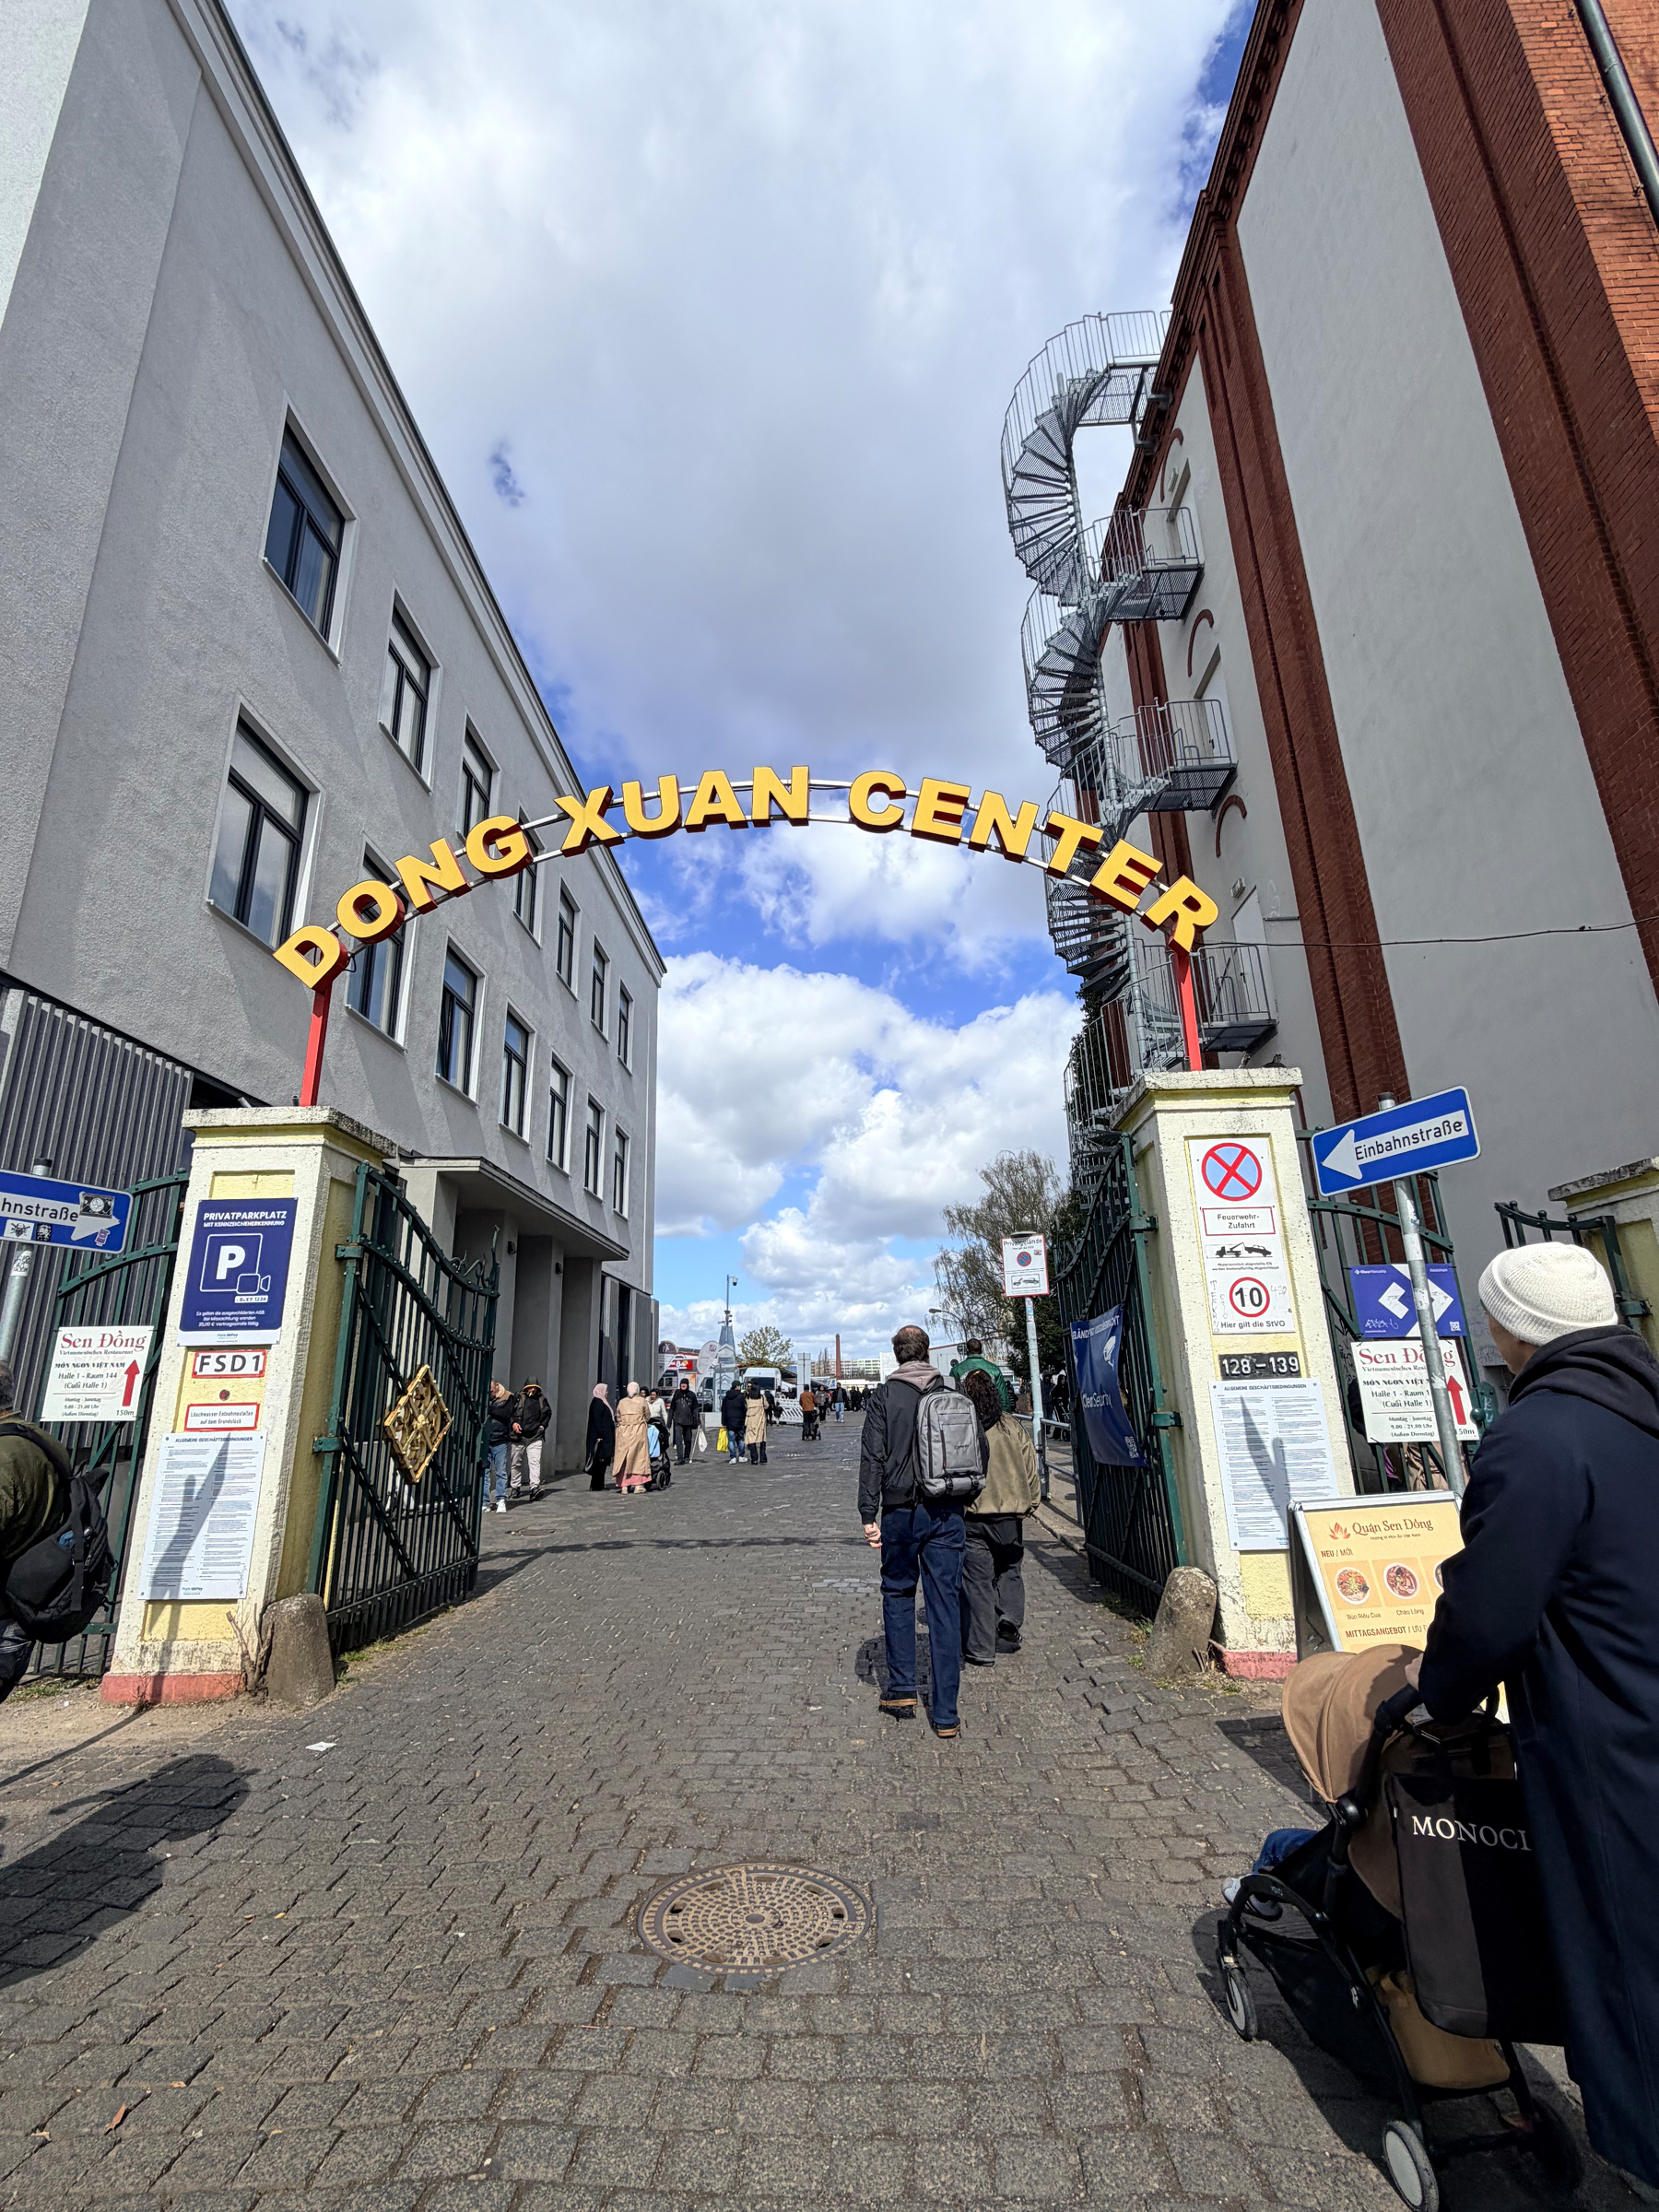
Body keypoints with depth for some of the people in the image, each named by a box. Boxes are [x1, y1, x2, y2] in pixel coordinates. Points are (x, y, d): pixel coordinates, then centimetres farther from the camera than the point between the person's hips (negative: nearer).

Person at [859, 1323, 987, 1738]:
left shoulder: (884, 1397, -5)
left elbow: (872, 1458, -9)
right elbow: (982, 1450, 4)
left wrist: (868, 1515, -7)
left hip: (902, 1511, -2)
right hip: (947, 1514, 2)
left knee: (898, 1595, 17)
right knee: (945, 1606, 6)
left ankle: (901, 1691, 22)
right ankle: (945, 1714, 9)